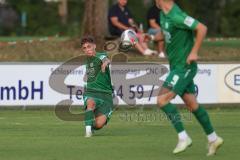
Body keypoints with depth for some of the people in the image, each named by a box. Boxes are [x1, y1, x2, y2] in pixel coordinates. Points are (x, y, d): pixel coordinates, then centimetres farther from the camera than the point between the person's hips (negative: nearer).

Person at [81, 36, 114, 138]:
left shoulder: (100, 56, -8)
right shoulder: (88, 59, 14)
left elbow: (106, 60, -35)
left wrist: (105, 63, -57)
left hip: (105, 94, -3)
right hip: (91, 92, 3)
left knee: (99, 124, -16)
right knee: (91, 103, -37)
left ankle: (92, 127, 19)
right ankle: (88, 130, -33)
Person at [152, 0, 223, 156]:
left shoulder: (176, 16, -22)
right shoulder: (164, 15, 7)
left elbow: (202, 28, -24)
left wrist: (194, 52, -22)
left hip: (184, 66, -9)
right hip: (176, 66, 9)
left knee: (162, 99, -12)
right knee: (192, 103, 12)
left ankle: (183, 137, -8)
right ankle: (213, 138, 19)